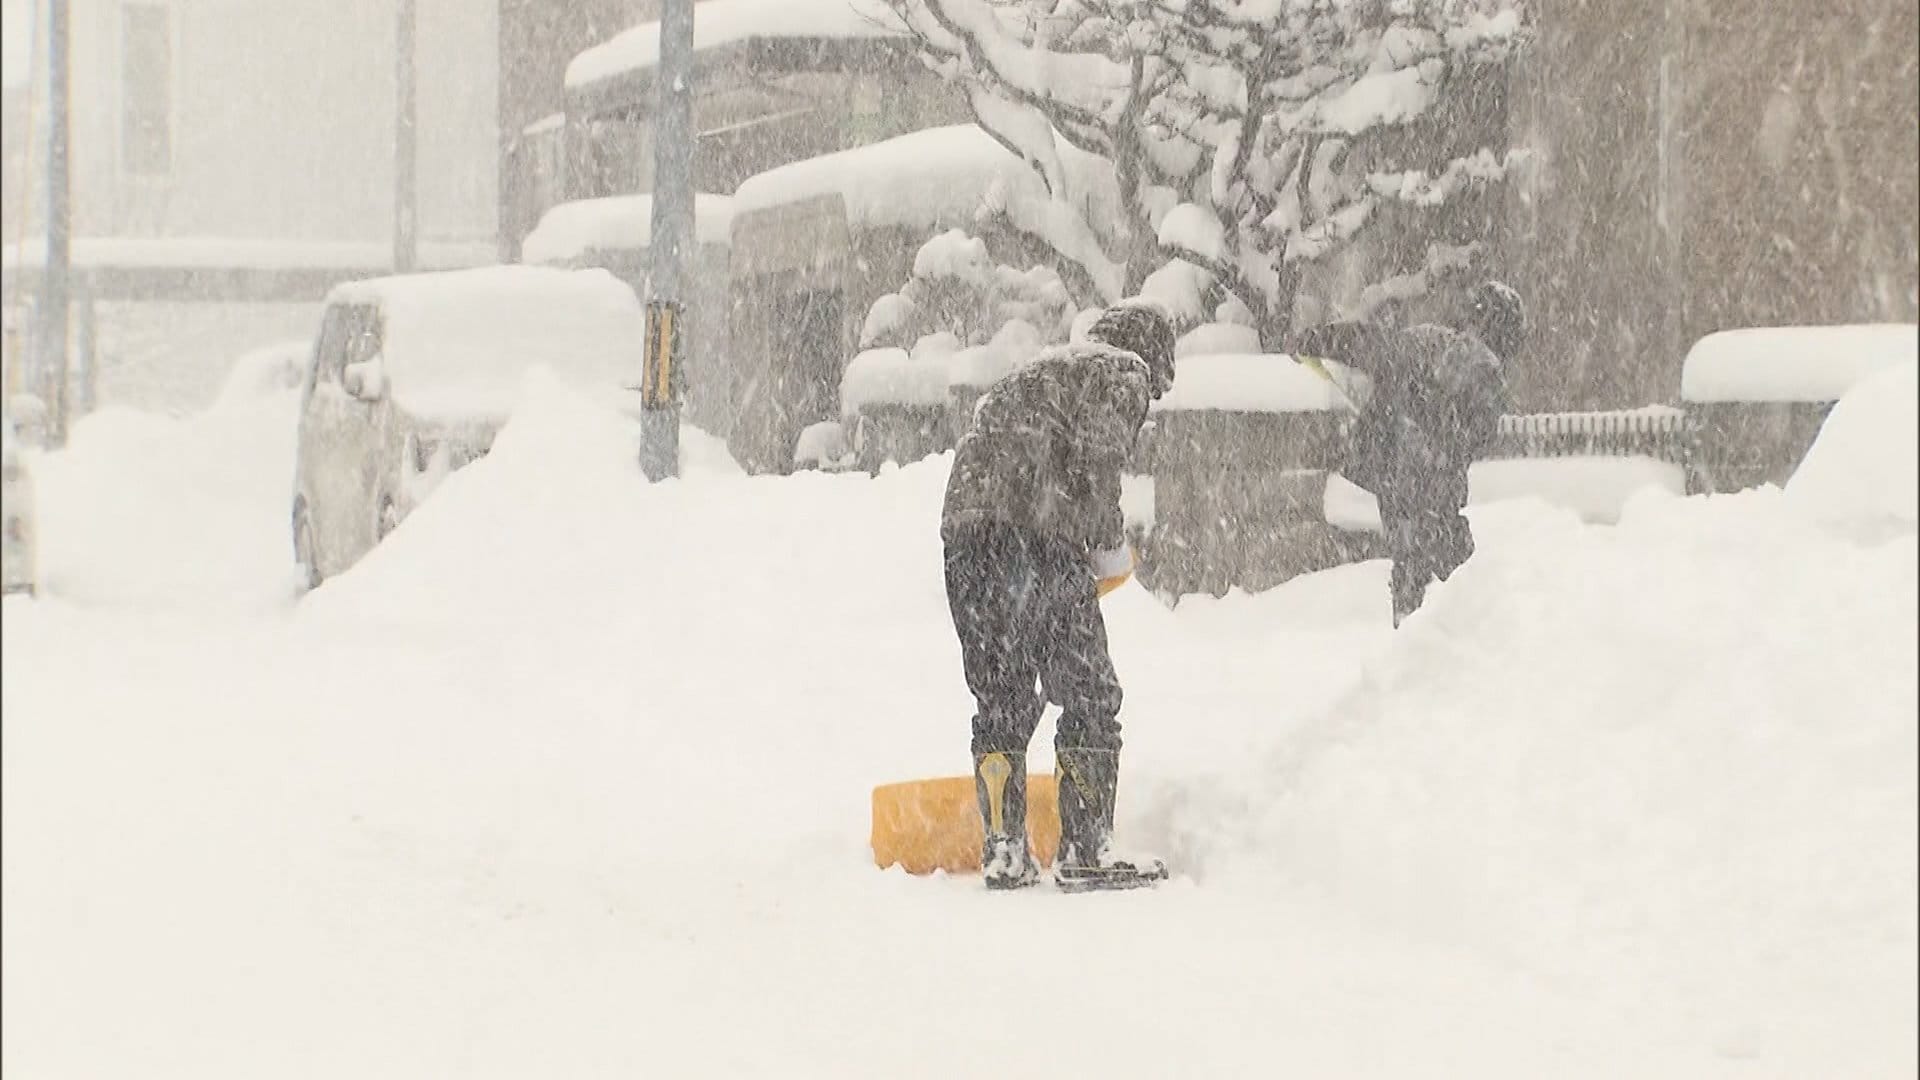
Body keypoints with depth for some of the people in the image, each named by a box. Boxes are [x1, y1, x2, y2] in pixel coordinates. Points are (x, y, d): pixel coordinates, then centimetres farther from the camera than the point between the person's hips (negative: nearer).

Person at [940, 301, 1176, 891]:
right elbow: (1097, 461, -6)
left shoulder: (1034, 371, 33)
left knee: (1000, 700, 13)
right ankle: (1086, 852, 4)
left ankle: (1003, 852, 12)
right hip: (1042, 537, -7)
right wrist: (1111, 549, 5)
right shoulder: (1122, 371, 10)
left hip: (965, 534, 7)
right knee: (1090, 698, 5)